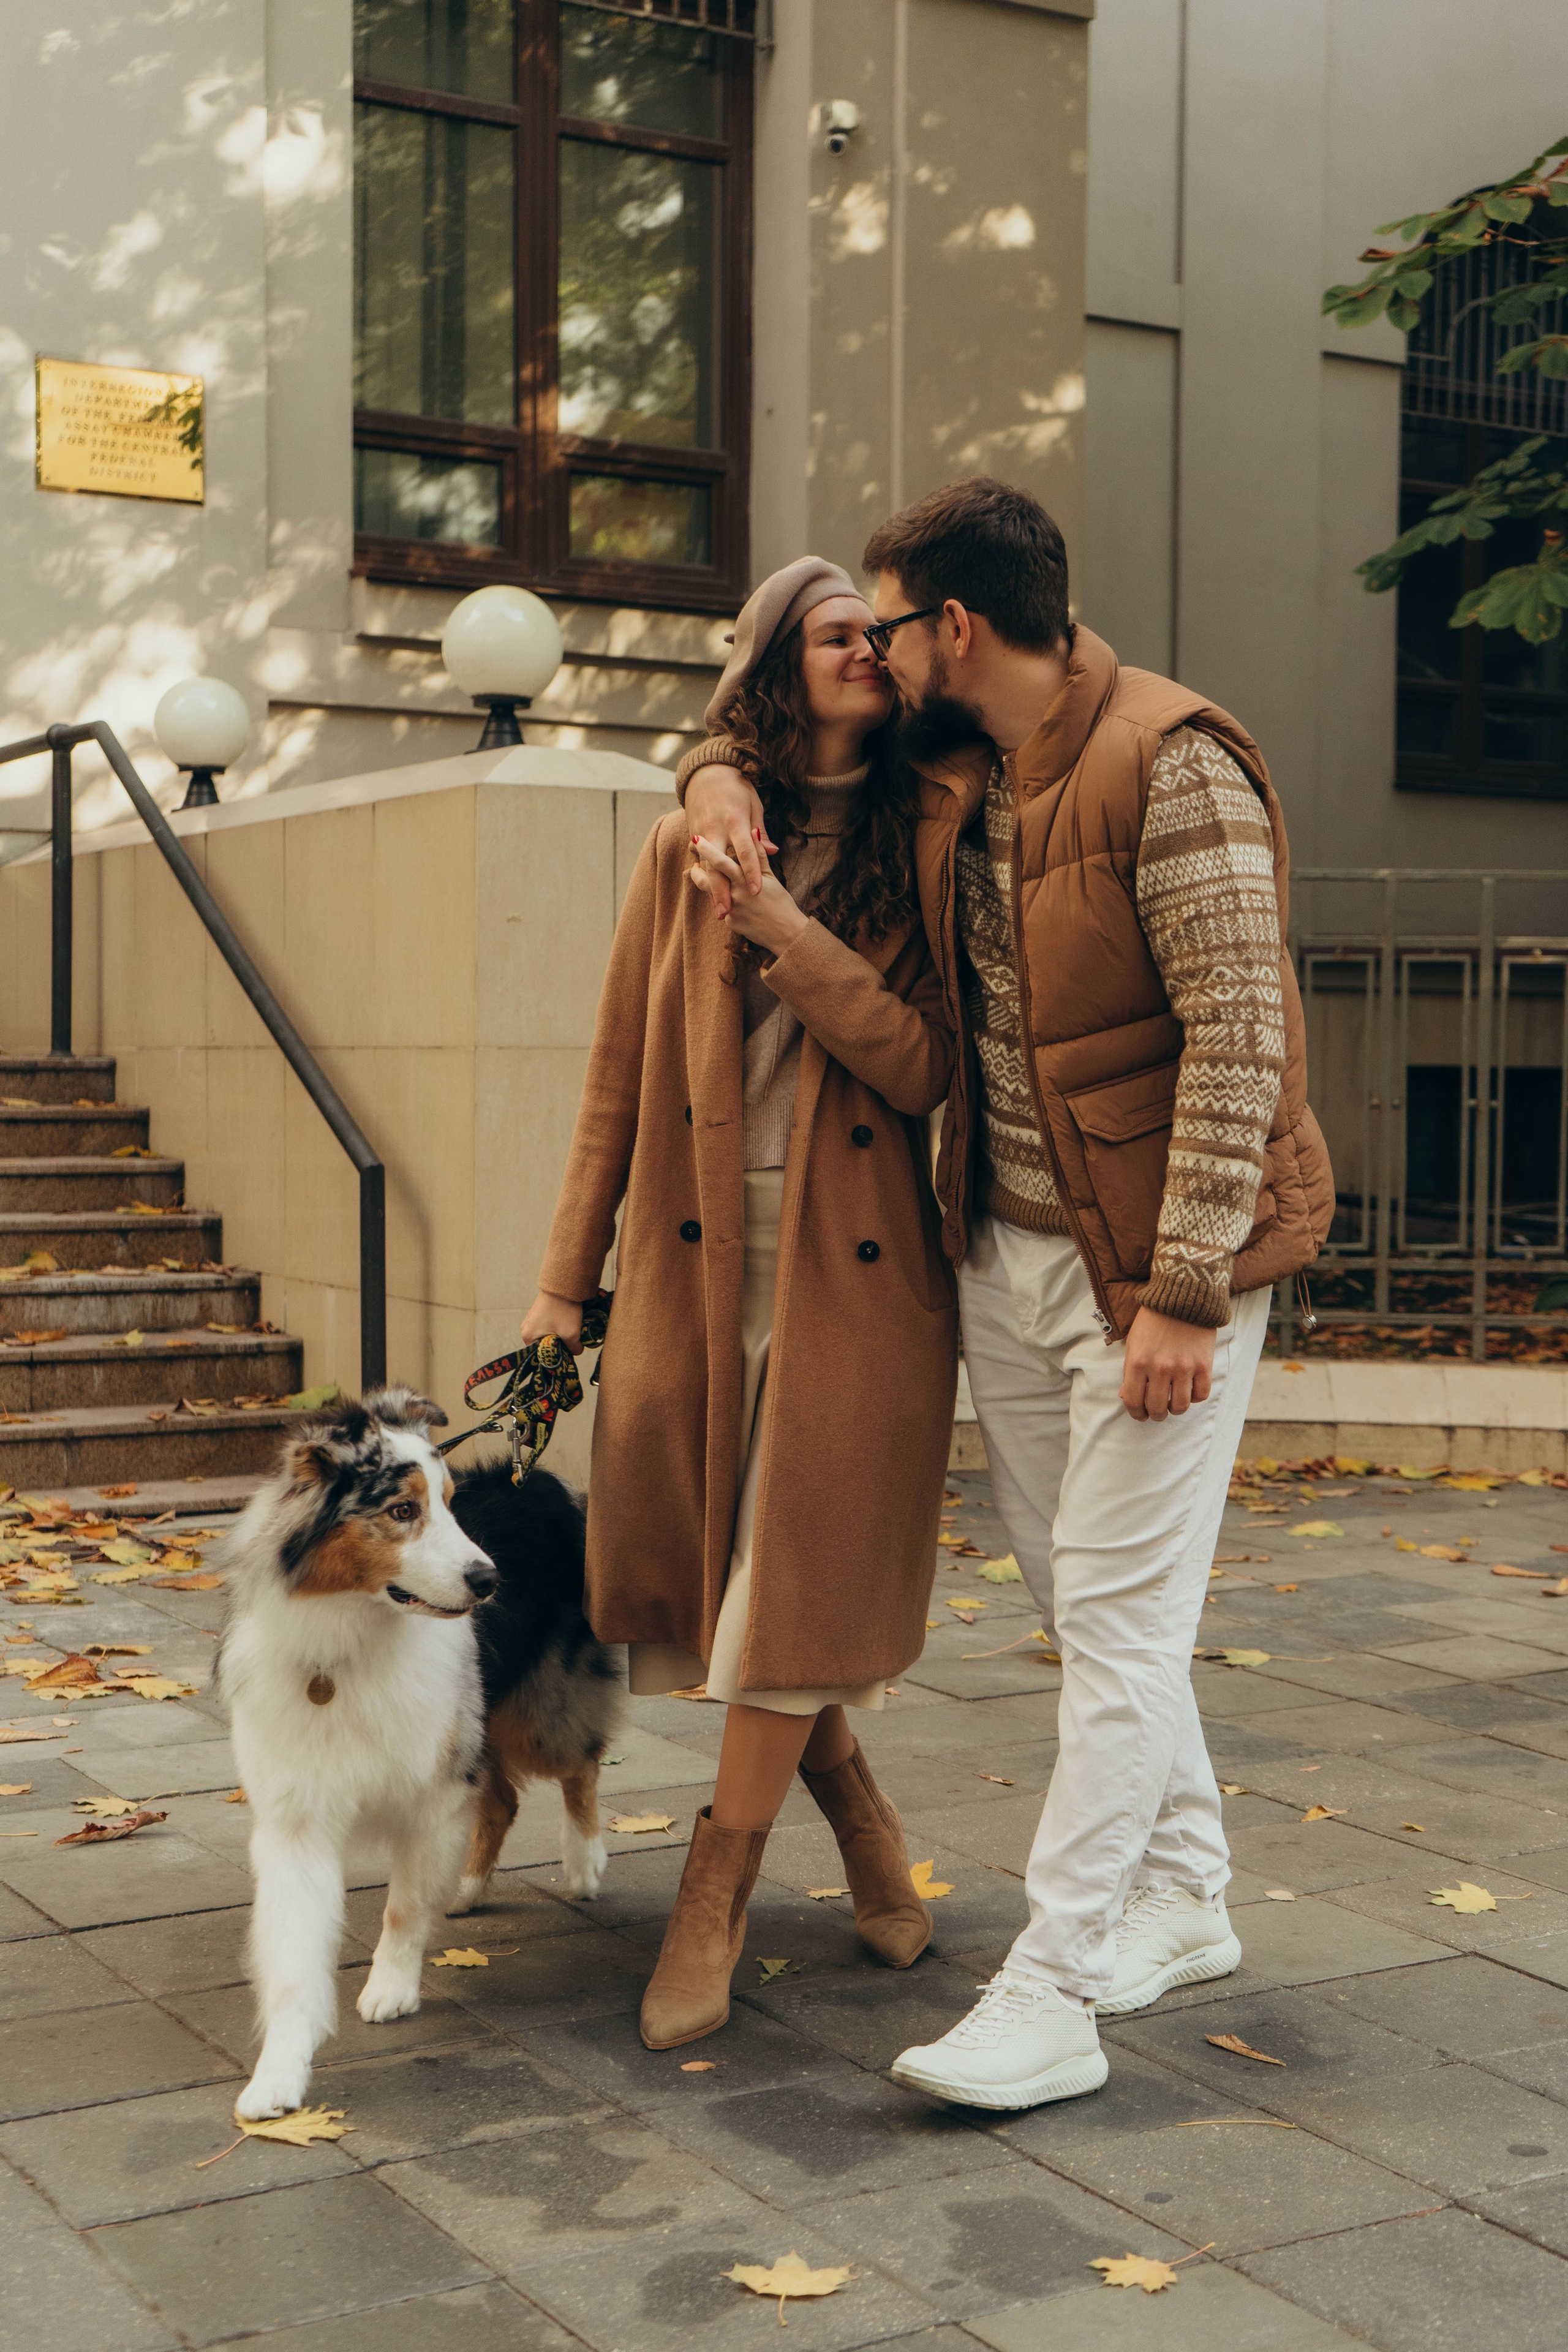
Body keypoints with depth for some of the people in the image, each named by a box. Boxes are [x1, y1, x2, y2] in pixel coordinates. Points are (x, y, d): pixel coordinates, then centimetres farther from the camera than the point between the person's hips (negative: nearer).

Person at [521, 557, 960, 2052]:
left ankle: (716, 1889, 14)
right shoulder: (689, 846, 6)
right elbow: (619, 1076, 8)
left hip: (856, 1275, -2)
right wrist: (566, 1279, 7)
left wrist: (783, 927, -18)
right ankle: (850, 1797, 31)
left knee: (801, 1581, -2)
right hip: (693, 1265, 2)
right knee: (684, 1574, 6)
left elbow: (924, 1070, -10)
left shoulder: (914, 859, 3)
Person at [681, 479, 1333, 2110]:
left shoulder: (1169, 761, -17)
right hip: (1005, 1243, 8)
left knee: (1120, 1619, -5)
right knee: (1076, 1596, 15)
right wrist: (718, 771, 3)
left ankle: (1049, 2002, 1)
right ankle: (1181, 1901, 32)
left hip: (1158, 1255, -8)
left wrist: (1181, 1293, -24)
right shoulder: (948, 767, 8)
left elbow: (1236, 1036, -21)